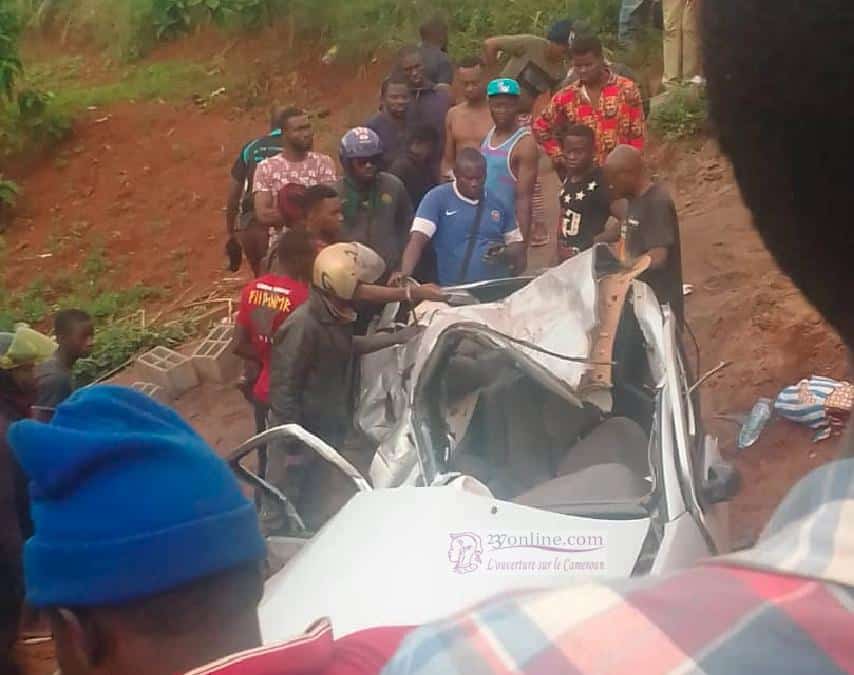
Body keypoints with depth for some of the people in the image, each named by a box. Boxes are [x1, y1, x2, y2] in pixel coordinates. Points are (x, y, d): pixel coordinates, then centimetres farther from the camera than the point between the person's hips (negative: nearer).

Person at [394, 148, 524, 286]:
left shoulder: (499, 204, 12)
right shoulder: (437, 198, 0)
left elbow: (518, 243, 19)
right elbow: (417, 239, -10)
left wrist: (506, 254, -3)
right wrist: (405, 272, -26)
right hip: (455, 291, -3)